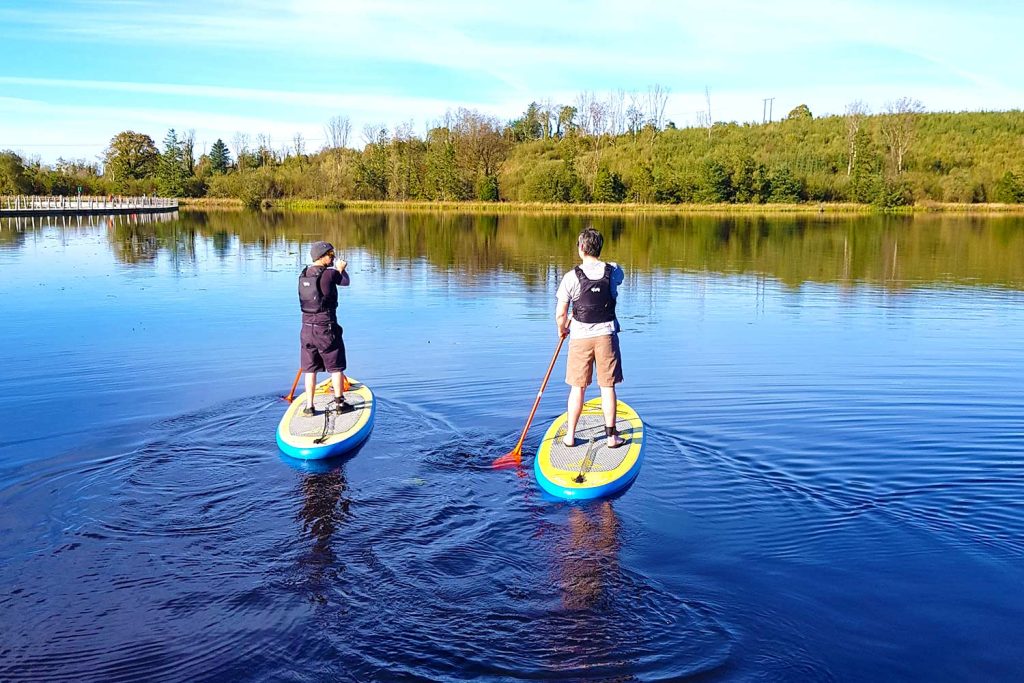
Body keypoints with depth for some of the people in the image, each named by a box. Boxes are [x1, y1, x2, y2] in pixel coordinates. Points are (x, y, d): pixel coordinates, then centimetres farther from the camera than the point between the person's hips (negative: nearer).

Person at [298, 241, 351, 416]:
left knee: (310, 369, 12)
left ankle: (309, 406, 14)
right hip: (326, 327, -5)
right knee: (336, 367, 9)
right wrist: (341, 269, 26)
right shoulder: (329, 274, -13)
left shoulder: (303, 275, 5)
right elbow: (345, 281, 5)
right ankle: (339, 402, 16)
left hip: (307, 327, 6)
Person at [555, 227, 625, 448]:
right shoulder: (613, 272, -3)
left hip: (580, 337, -1)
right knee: (608, 387, 7)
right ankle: (611, 435, 11)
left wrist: (562, 329, 14)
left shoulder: (571, 277, -11)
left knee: (577, 388, 9)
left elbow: (560, 313, -7)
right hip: (606, 335, 1)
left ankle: (570, 436, 16)